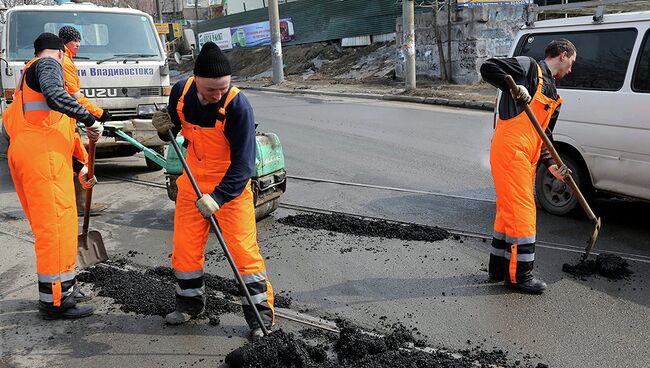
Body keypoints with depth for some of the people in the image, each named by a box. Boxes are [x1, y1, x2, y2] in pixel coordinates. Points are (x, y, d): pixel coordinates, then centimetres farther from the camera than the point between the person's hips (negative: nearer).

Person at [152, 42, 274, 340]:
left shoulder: (238, 105, -25)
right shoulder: (181, 92, -9)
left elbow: (243, 163, -26)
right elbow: (176, 130, 10)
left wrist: (218, 197, -35)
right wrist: (165, 128, -13)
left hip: (231, 184, -5)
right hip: (193, 181, 5)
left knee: (243, 249, -7)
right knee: (184, 246, 12)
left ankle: (261, 316, 7)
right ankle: (190, 303, 35)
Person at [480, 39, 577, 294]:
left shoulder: (555, 98, 24)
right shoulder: (529, 67, 1)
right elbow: (488, 68, -8)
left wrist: (551, 165, 3)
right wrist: (513, 86, -21)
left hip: (526, 157, 9)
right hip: (509, 149, -9)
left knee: (509, 209, 14)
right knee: (521, 210, -7)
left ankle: (499, 268, 25)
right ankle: (518, 275, 2)